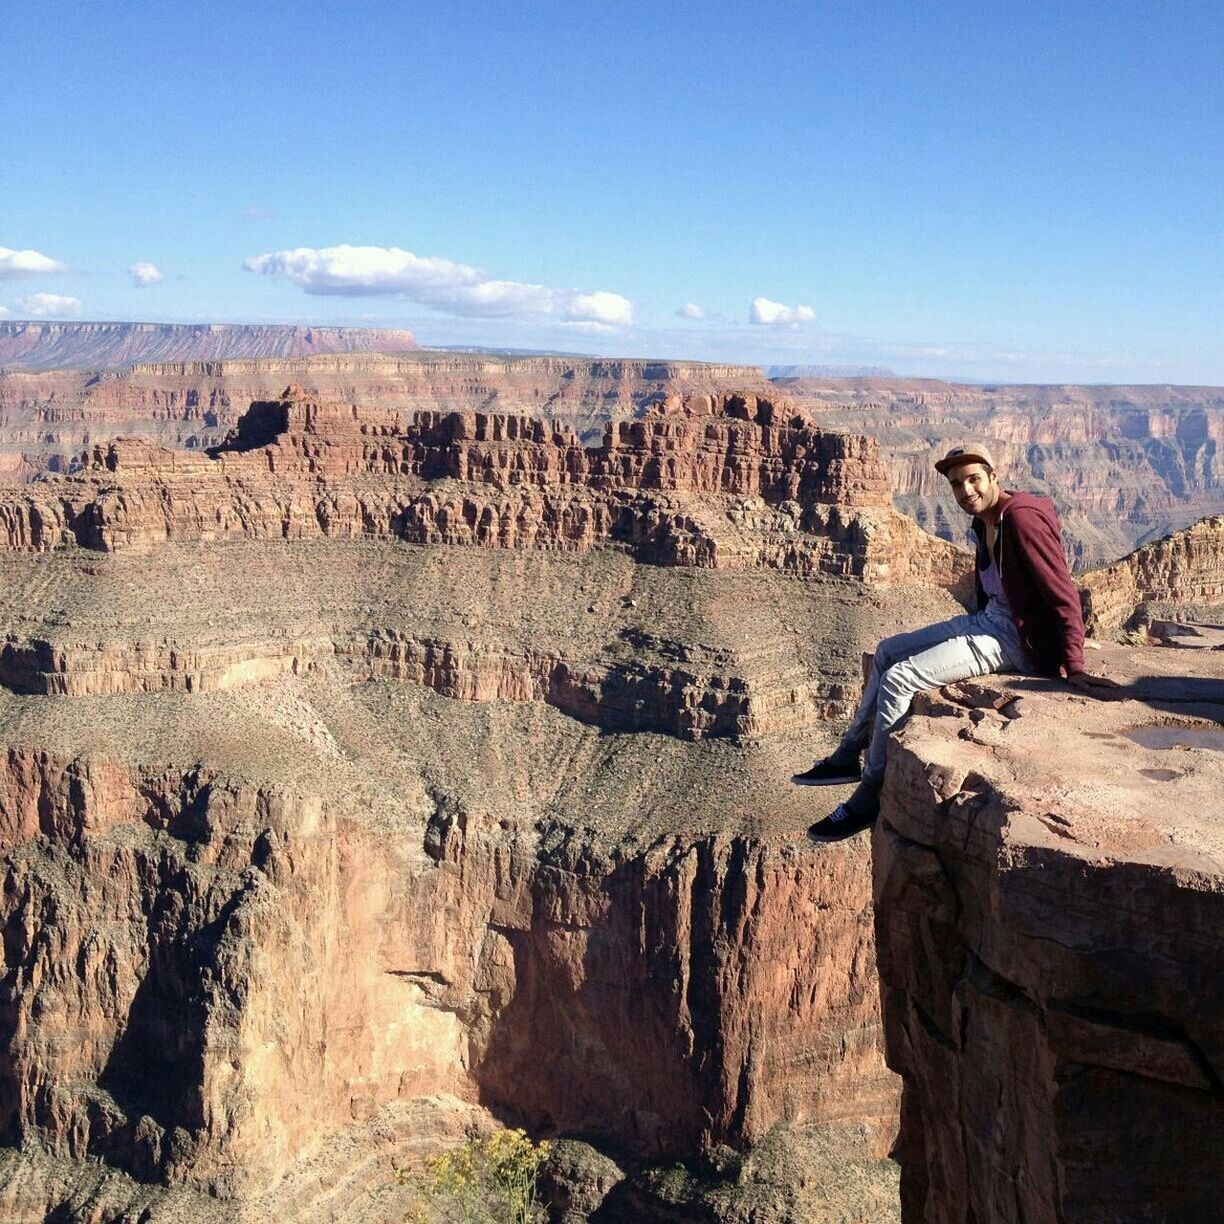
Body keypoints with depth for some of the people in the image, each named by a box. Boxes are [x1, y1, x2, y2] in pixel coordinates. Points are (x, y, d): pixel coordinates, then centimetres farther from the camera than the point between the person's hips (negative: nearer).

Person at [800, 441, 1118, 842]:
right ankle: (848, 756, 21)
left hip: (1013, 639, -11)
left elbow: (1064, 595, -22)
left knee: (898, 679, -18)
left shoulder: (1021, 519, -20)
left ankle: (868, 798, -9)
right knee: (887, 651, 15)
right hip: (987, 621, 11)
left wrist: (1075, 669, -24)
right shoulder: (986, 522, 9)